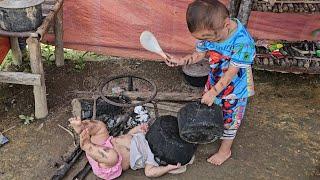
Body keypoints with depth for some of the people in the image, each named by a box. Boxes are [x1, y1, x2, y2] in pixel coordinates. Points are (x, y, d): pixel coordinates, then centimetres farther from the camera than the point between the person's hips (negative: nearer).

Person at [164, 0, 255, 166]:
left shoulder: (242, 41, -36)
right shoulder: (208, 32, -18)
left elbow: (231, 73, -28)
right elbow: (200, 54, 0)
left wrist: (213, 92, -23)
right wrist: (181, 61, -14)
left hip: (234, 88, -5)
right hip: (214, 81, 6)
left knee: (229, 119, 13)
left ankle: (225, 150, 37)